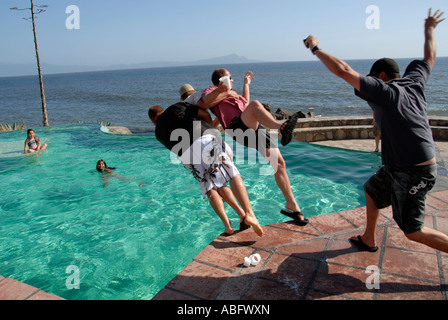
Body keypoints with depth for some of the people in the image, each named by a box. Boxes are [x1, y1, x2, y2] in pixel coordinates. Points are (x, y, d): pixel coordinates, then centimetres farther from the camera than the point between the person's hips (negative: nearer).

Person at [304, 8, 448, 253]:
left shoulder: (383, 90, -15)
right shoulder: (413, 82, 6)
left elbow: (343, 70, -17)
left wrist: (316, 49, -7)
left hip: (412, 173, -9)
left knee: (413, 231, 1)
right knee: (372, 190, 26)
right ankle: (368, 240, 42)